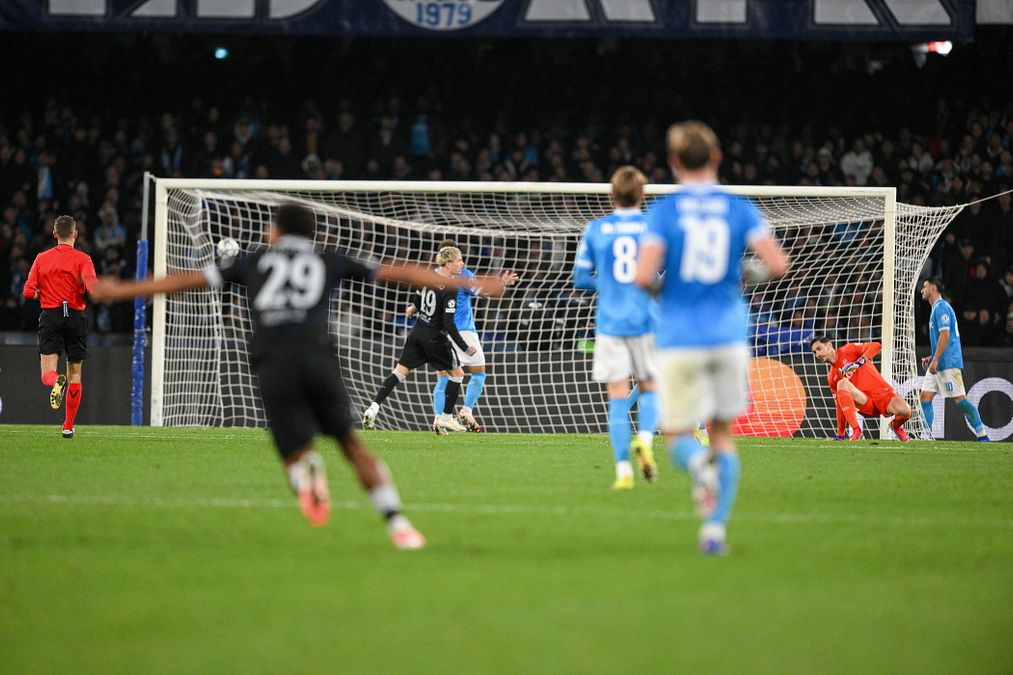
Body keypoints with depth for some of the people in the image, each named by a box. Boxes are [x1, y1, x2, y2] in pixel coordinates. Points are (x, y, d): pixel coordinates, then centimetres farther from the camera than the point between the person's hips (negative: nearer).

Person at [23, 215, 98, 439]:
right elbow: (92, 289, -16)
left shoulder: (42, 258, 6)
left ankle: (56, 382, -39)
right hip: (76, 317, -1)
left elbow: (29, 292, 1)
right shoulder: (82, 259, -3)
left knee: (47, 374, -1)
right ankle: (68, 426, 12)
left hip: (50, 316, 1)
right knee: (75, 374, 12)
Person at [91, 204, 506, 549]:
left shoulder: (255, 261, 25)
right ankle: (398, 526, 2)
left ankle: (306, 471, -33)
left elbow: (186, 280, 27)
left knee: (296, 455, 5)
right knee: (351, 442, 13)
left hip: (272, 368, 0)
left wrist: (121, 290, 37)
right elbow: (399, 274, 25)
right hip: (316, 358, 0)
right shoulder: (328, 262, 23)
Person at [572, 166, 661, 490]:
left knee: (618, 396, 2)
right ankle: (645, 437, -14)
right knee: (649, 388, 15)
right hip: (646, 322, 0)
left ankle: (623, 469, -5)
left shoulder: (595, 229, 2)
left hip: (609, 323, 0)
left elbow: (581, 278, 5)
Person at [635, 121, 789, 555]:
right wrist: (752, 274, 13)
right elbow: (778, 264, -8)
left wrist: (660, 288, 8)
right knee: (723, 434, 16)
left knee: (678, 436, 8)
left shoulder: (663, 211, -3)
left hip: (679, 339, -2)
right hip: (728, 335, 2)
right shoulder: (739, 210, 2)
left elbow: (643, 276, -14)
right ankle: (715, 528, 7)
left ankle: (698, 464, -29)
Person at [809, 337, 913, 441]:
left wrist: (859, 362, -19)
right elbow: (840, 406, 17)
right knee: (842, 383, -26)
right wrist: (840, 434, 11)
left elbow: (876, 346, -5)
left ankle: (896, 425, 11)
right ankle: (856, 431, -30)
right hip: (866, 404, 2)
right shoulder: (831, 378, 16)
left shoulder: (848, 350, 5)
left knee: (905, 411, -30)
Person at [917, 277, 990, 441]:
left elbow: (945, 335, -19)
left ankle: (982, 435, -7)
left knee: (960, 399, -10)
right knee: (925, 397, 3)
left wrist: (935, 360, -21)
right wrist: (931, 358, 21)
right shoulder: (937, 308, 20)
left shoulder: (941, 307, -10)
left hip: (948, 363, -10)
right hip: (938, 365, 10)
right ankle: (927, 436, 1)